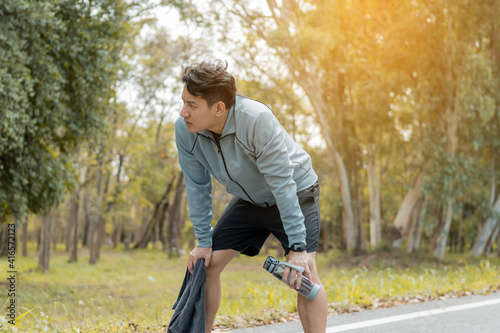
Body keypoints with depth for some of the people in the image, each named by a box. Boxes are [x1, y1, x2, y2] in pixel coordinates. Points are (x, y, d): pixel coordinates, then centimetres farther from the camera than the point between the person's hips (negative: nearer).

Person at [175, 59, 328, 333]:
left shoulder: (257, 119, -36)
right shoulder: (184, 130, -20)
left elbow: (282, 183, -33)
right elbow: (197, 188, -8)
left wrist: (297, 247, -32)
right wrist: (204, 242, -7)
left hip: (296, 194, -5)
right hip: (249, 201, 5)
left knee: (303, 273, -21)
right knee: (206, 264, 0)